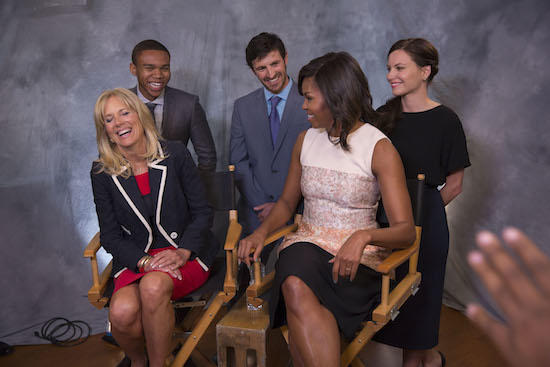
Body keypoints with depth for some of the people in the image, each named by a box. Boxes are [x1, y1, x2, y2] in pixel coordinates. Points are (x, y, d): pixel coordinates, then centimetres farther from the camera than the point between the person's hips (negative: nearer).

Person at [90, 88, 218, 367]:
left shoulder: (175, 154, -2)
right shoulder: (102, 173, 2)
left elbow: (202, 213, 0)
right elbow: (110, 236, 3)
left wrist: (183, 252, -16)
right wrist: (144, 261, -15)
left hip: (185, 254, -1)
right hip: (135, 259, 2)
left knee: (153, 286, -34)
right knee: (122, 312, -28)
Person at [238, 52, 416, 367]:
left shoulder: (380, 149, -5)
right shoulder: (306, 140, 12)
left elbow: (406, 231, -11)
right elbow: (288, 202, 20)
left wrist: (363, 236, -31)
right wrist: (262, 231, 0)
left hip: (357, 256, -3)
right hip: (307, 243, 4)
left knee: (298, 293, -34)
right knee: (294, 286, -33)